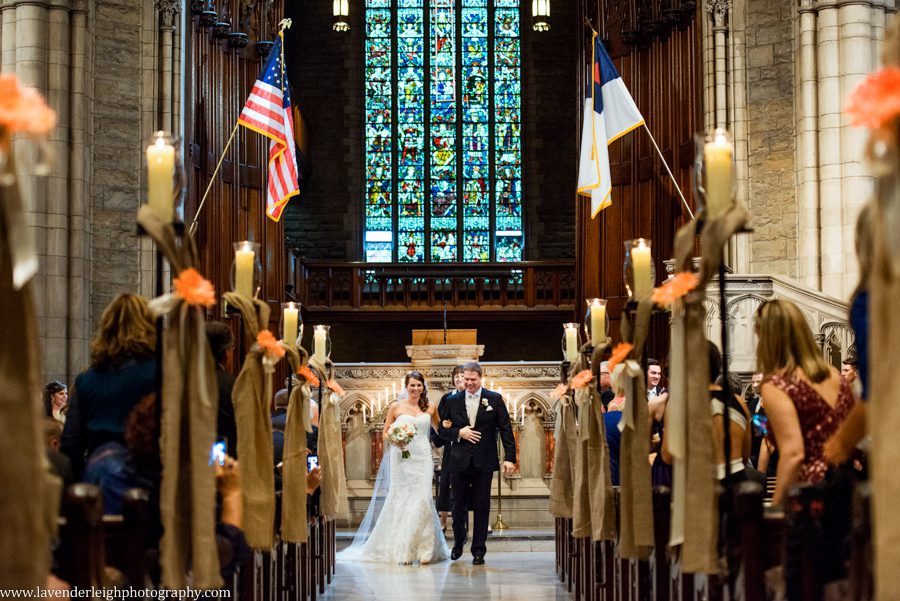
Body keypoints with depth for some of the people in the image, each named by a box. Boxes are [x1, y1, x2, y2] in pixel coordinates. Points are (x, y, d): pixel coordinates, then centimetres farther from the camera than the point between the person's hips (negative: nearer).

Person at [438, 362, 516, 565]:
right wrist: (458, 433, -11)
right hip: (459, 462, 1)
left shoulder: (494, 400, 2)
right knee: (458, 506, 6)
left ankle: (478, 551, 11)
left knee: (481, 507, 2)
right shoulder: (452, 401, 6)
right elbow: (442, 429, 9)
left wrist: (510, 458, -7)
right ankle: (459, 541, 30)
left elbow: (506, 430, 0)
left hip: (484, 462, -1)